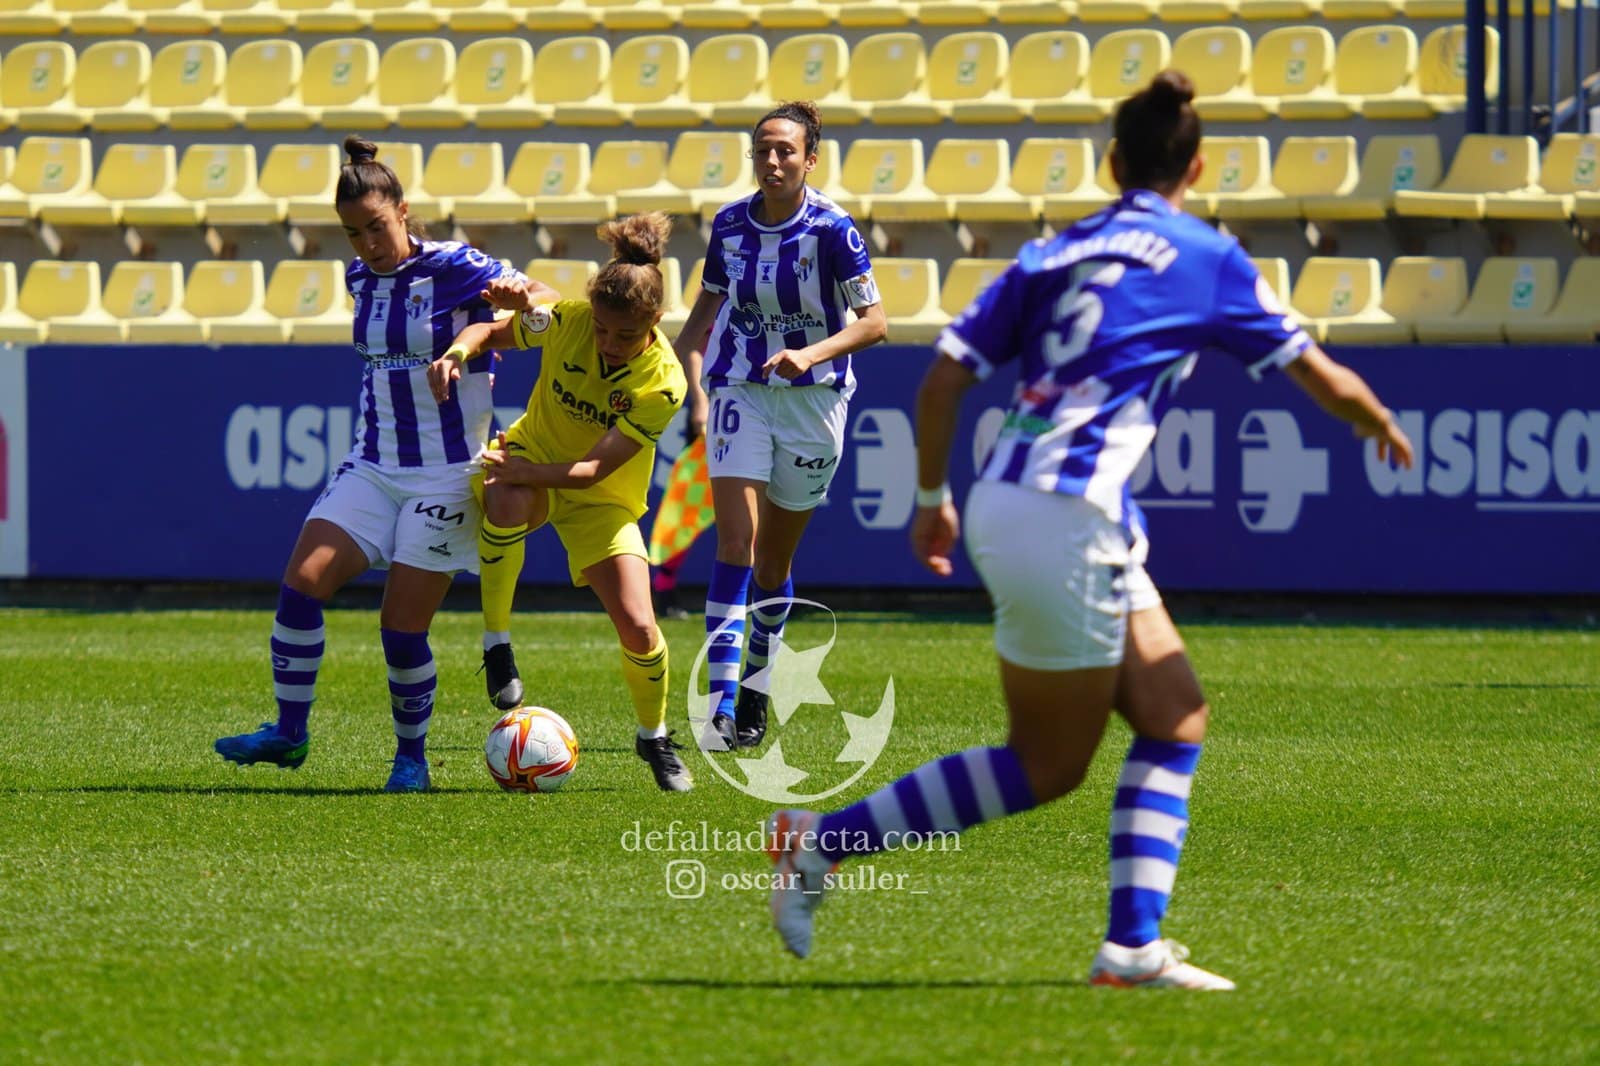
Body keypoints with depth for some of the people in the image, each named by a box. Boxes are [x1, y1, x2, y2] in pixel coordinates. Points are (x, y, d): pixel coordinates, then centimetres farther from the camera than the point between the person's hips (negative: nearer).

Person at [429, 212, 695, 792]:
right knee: (506, 506, -39)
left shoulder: (662, 383, -24)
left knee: (638, 630, -14)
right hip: (534, 457, 1)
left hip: (602, 499, -1)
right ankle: (496, 642, -18)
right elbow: (488, 331, 0)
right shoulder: (566, 320, -19)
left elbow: (593, 470, -27)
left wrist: (520, 470, -42)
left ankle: (655, 737, 18)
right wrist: (457, 354, -24)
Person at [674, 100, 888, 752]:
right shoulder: (730, 225, -1)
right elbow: (705, 310, 12)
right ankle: (722, 703, -20)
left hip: (812, 398, -1)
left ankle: (756, 688, 30)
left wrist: (811, 354, -26)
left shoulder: (831, 229, -12)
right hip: (739, 393, 1)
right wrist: (694, 390, 2)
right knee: (735, 544, -14)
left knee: (774, 559, 9)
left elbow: (874, 321, -12)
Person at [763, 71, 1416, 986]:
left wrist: (934, 496, 21)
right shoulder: (1204, 259, 0)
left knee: (1177, 718, 12)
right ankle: (823, 840, 1)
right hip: (1065, 520, -8)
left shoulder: (1052, 256, 15)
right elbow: (1326, 384, 4)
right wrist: (1382, 424, 25)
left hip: (1005, 503, 8)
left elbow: (945, 376, 9)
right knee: (1047, 767, 3)